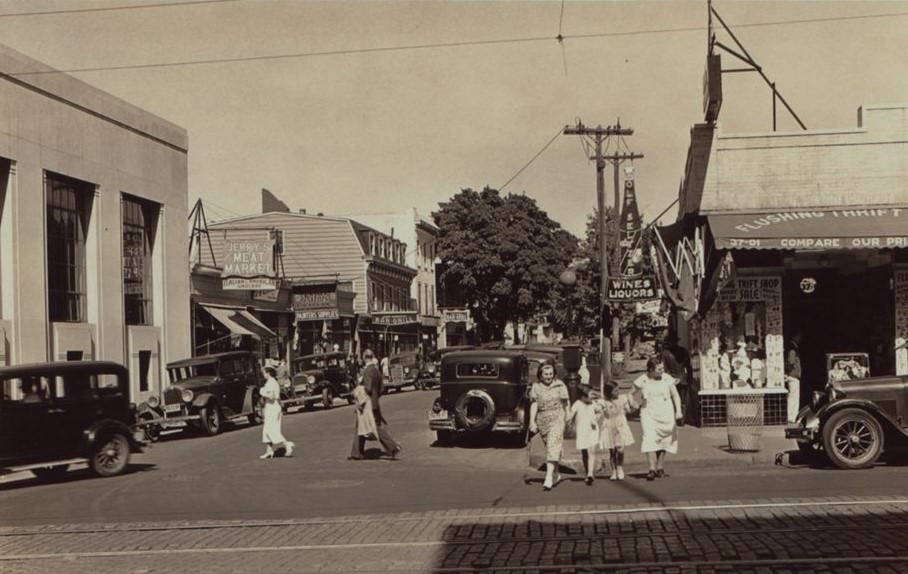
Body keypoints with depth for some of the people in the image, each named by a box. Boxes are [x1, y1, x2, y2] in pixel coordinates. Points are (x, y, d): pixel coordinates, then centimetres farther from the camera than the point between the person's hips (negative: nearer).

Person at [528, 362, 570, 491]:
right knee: (549, 447, 14)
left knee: (553, 446, -15)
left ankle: (549, 478, -21)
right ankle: (556, 475, 29)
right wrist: (532, 421, -11)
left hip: (557, 419, -3)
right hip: (542, 420, 3)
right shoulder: (536, 386, 1)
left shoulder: (560, 385, -2)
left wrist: (568, 419, 8)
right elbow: (534, 404, -3)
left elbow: (565, 404, 5)